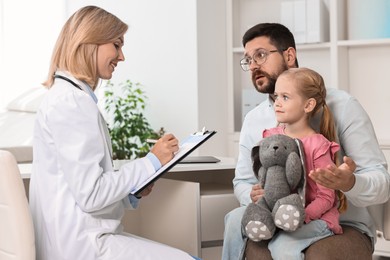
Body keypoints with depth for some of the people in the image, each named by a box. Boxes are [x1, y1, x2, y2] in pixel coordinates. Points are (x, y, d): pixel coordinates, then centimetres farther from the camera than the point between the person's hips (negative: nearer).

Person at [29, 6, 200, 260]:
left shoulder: (72, 97, 15)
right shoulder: (71, 102, -16)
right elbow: (90, 194, -20)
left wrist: (131, 191, 4)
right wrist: (151, 162, -11)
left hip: (84, 236, 10)